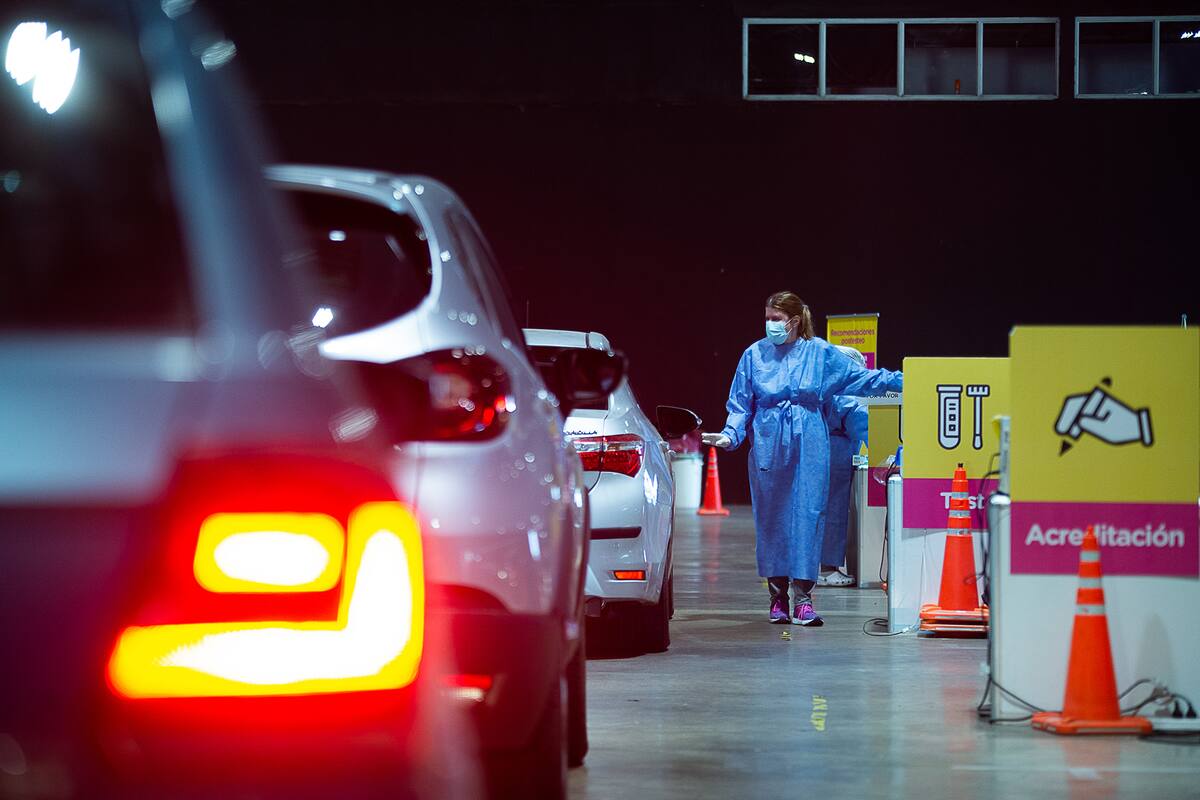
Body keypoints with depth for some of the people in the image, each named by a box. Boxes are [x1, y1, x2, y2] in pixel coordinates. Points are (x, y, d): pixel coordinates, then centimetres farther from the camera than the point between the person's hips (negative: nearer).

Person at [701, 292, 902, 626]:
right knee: (772, 519, 3)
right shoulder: (755, 355, 4)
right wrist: (731, 435, -8)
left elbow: (860, 378, 8)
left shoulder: (820, 352, 2)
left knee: (807, 516, -7)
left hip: (809, 448, -1)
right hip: (768, 447, 1)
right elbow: (740, 404, 7)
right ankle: (777, 596, 10)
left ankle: (802, 597, -6)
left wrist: (898, 381, 1)